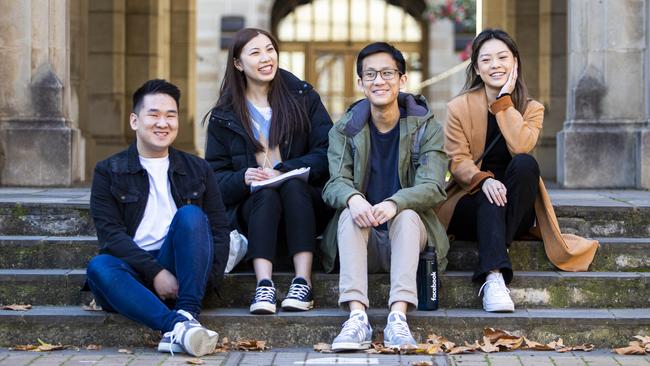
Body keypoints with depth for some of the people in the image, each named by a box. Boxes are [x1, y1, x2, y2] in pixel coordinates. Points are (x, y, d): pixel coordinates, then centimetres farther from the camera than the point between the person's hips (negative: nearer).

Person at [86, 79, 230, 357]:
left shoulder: (197, 170, 16)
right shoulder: (108, 172, 9)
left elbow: (219, 229, 8)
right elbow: (111, 234, -3)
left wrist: (209, 277, -11)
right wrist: (156, 273, -17)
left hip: (182, 270, 1)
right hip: (135, 275, -1)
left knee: (190, 214, -24)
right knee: (99, 267, -33)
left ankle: (187, 313, -34)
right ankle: (176, 324, -47)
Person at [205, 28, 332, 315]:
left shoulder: (303, 97, 9)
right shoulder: (224, 116, 10)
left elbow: (327, 154, -2)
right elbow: (215, 177, 3)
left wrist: (282, 171, -17)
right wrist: (243, 178, -19)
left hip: (304, 201, 0)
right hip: (251, 209, 0)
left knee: (292, 185, -32)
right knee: (266, 194, -32)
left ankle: (303, 282, -42)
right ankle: (264, 285, -47)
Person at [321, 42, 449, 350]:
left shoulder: (427, 127, 0)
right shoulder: (345, 129, 5)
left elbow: (432, 187, -13)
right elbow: (335, 183, -8)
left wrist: (394, 204, -35)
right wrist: (353, 199, -34)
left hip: (407, 233, -1)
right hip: (362, 240, 1)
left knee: (407, 214, -32)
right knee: (350, 213, -30)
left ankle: (398, 318, -46)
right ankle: (357, 318, -45)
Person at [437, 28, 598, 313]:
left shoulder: (532, 108, 5)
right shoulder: (459, 108, 2)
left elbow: (521, 147, -16)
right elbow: (457, 161, -8)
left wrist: (504, 101, -13)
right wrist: (484, 180, -28)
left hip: (517, 210, 2)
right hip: (472, 202, -1)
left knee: (525, 163, -29)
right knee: (491, 196, -37)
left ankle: (497, 245, -32)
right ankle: (493, 276, -55)